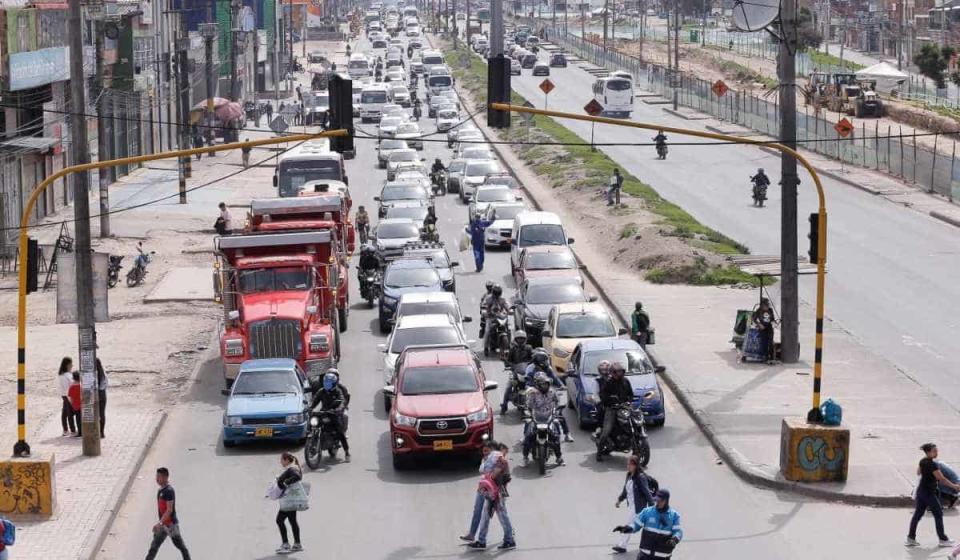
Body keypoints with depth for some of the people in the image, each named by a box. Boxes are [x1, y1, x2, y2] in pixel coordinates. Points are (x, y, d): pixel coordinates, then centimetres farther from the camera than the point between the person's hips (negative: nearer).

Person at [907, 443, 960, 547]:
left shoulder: (922, 461, 5)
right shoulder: (932, 464, -22)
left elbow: (918, 472, 25)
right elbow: (942, 479, -22)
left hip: (921, 490, 9)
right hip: (929, 493, -9)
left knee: (917, 514, 10)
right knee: (938, 514, 3)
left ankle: (911, 538, 11)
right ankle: (943, 539, 9)